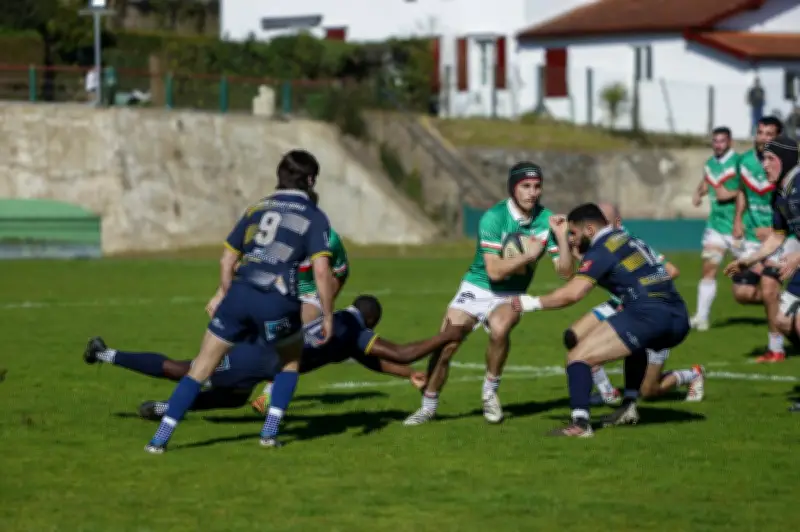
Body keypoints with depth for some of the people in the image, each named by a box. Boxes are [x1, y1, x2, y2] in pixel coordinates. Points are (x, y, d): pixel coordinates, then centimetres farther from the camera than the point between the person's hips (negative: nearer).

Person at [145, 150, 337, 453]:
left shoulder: (257, 209, 18)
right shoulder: (314, 217, 4)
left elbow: (227, 260, 22)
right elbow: (321, 271, -7)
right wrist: (327, 316, 1)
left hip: (240, 295, 3)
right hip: (278, 302, -3)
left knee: (201, 368, 10)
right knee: (291, 361, 26)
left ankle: (160, 439, 4)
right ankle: (270, 432, 16)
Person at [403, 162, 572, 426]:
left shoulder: (546, 220, -10)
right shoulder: (493, 218, -20)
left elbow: (565, 270, -11)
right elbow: (494, 270, -25)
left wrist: (562, 237, -25)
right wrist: (528, 256, -27)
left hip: (509, 295, 1)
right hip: (477, 288, -1)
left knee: (499, 328, -32)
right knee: (445, 344, -10)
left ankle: (490, 391, -9)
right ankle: (428, 407, 12)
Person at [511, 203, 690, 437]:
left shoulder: (600, 251, -1)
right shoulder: (630, 240, 24)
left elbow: (571, 294, -11)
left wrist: (533, 303, 1)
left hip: (647, 316, -9)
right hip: (678, 319, 9)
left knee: (578, 357, -7)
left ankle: (580, 423, -21)